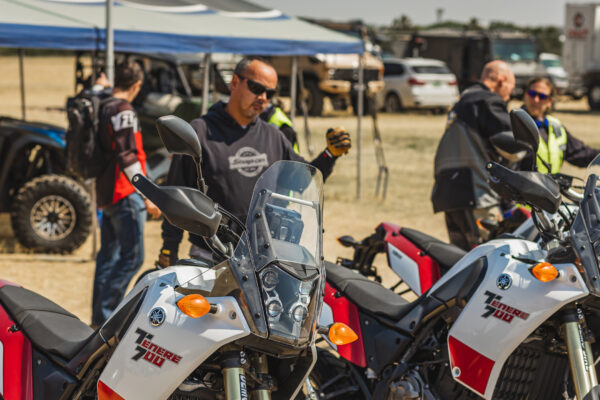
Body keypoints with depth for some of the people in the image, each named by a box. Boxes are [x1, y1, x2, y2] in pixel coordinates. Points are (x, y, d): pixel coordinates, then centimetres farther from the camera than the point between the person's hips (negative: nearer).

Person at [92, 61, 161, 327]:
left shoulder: (103, 108, 15)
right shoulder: (123, 111, -13)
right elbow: (128, 157, -20)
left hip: (106, 193, 10)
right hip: (125, 194, -10)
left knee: (109, 256, 13)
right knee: (132, 256, -9)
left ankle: (100, 318, 15)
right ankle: (105, 313, -13)